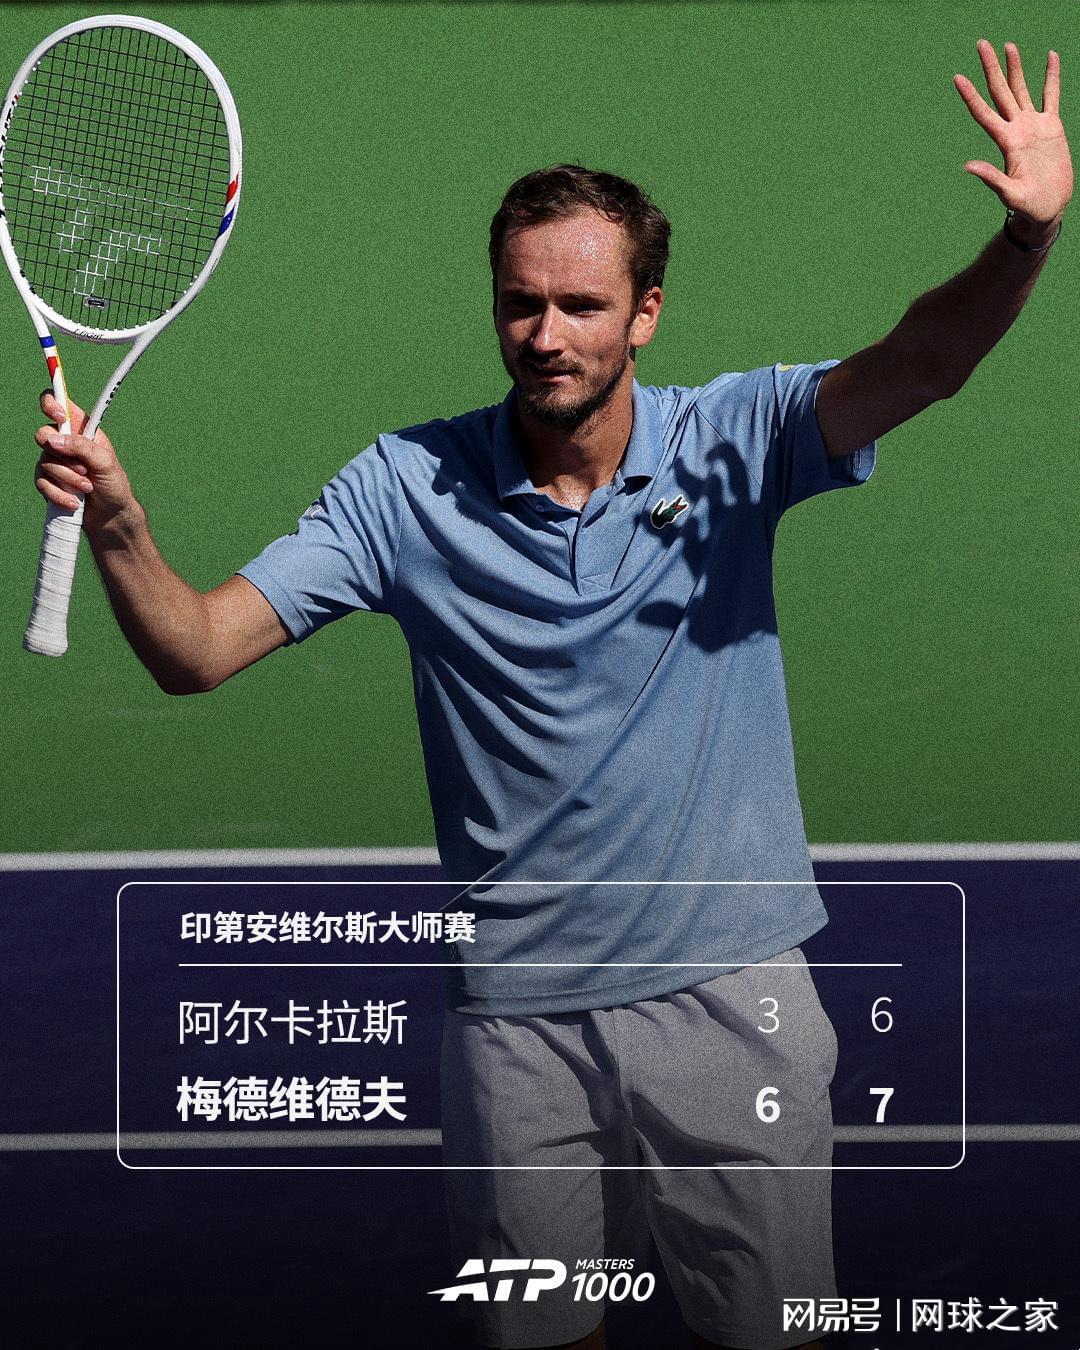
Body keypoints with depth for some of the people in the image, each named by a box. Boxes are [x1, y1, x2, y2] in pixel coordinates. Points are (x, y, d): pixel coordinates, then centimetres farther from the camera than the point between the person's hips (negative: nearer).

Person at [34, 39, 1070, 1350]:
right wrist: (117, 526, -27)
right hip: (516, 1018, 1)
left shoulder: (733, 443, -5)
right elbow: (196, 651, -6)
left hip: (731, 995, -1)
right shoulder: (409, 487, -3)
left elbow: (916, 365, -23)